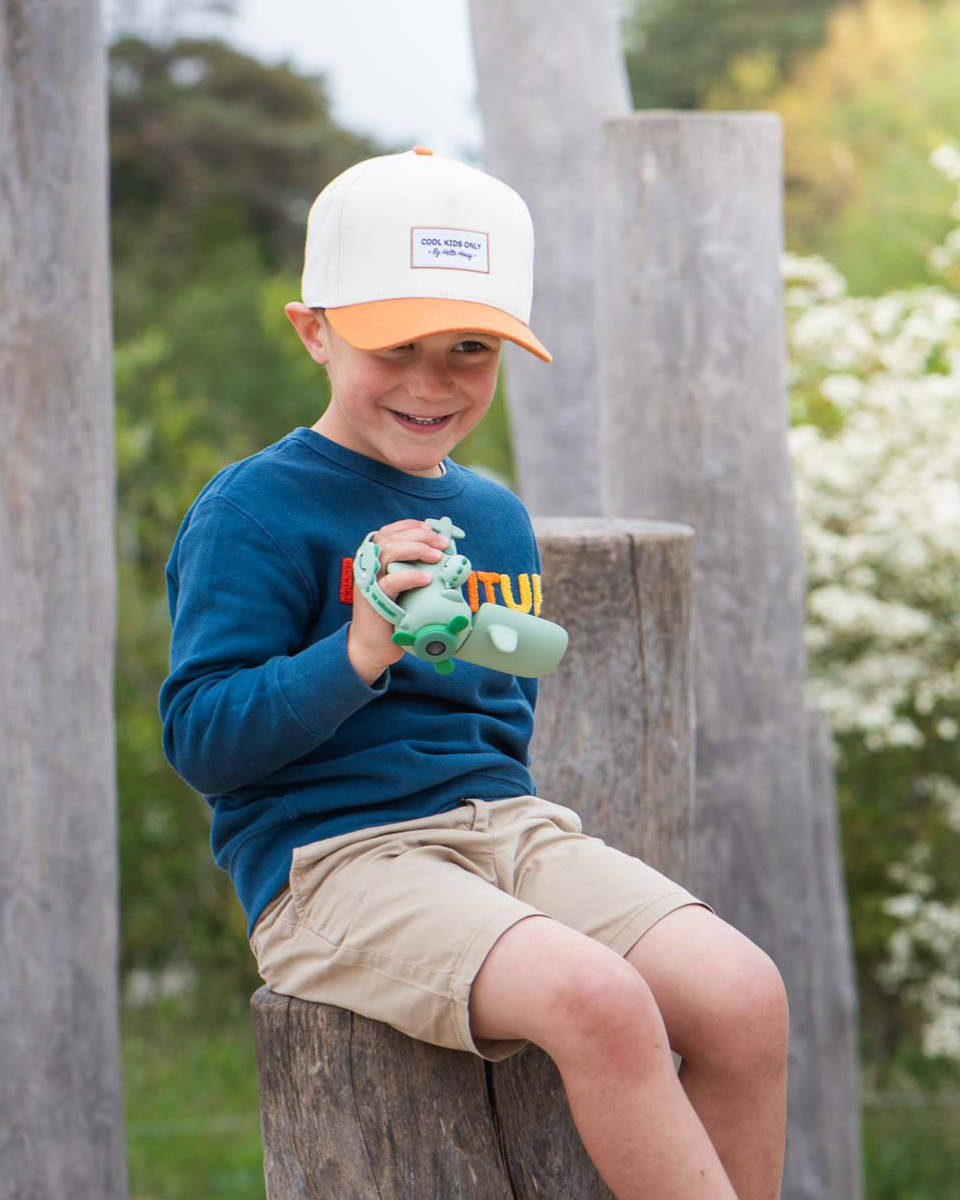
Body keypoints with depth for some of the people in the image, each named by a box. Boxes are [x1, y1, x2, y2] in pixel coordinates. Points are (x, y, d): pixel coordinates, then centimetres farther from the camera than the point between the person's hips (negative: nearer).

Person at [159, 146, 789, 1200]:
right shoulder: (252, 512, -4)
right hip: (334, 858, -7)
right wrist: (360, 653, -24)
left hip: (503, 822, 7)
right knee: (596, 998, -33)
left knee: (744, 996, -17)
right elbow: (198, 739, -12)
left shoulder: (495, 517, 18)